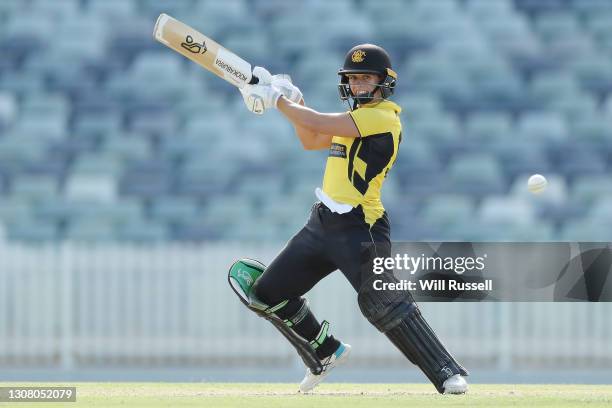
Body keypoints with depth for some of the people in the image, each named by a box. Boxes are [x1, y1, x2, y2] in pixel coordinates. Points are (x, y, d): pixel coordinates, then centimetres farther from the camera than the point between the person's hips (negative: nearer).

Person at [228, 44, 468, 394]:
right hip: (323, 223, 10)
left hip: (359, 229, -10)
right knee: (267, 293, 11)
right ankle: (326, 353, 27)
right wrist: (294, 102, 13)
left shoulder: (383, 117, -12)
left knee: (384, 304, -22)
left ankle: (449, 374, -19)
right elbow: (311, 140, 28)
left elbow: (320, 124, -18)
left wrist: (278, 101, -5)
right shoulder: (356, 117, 18)